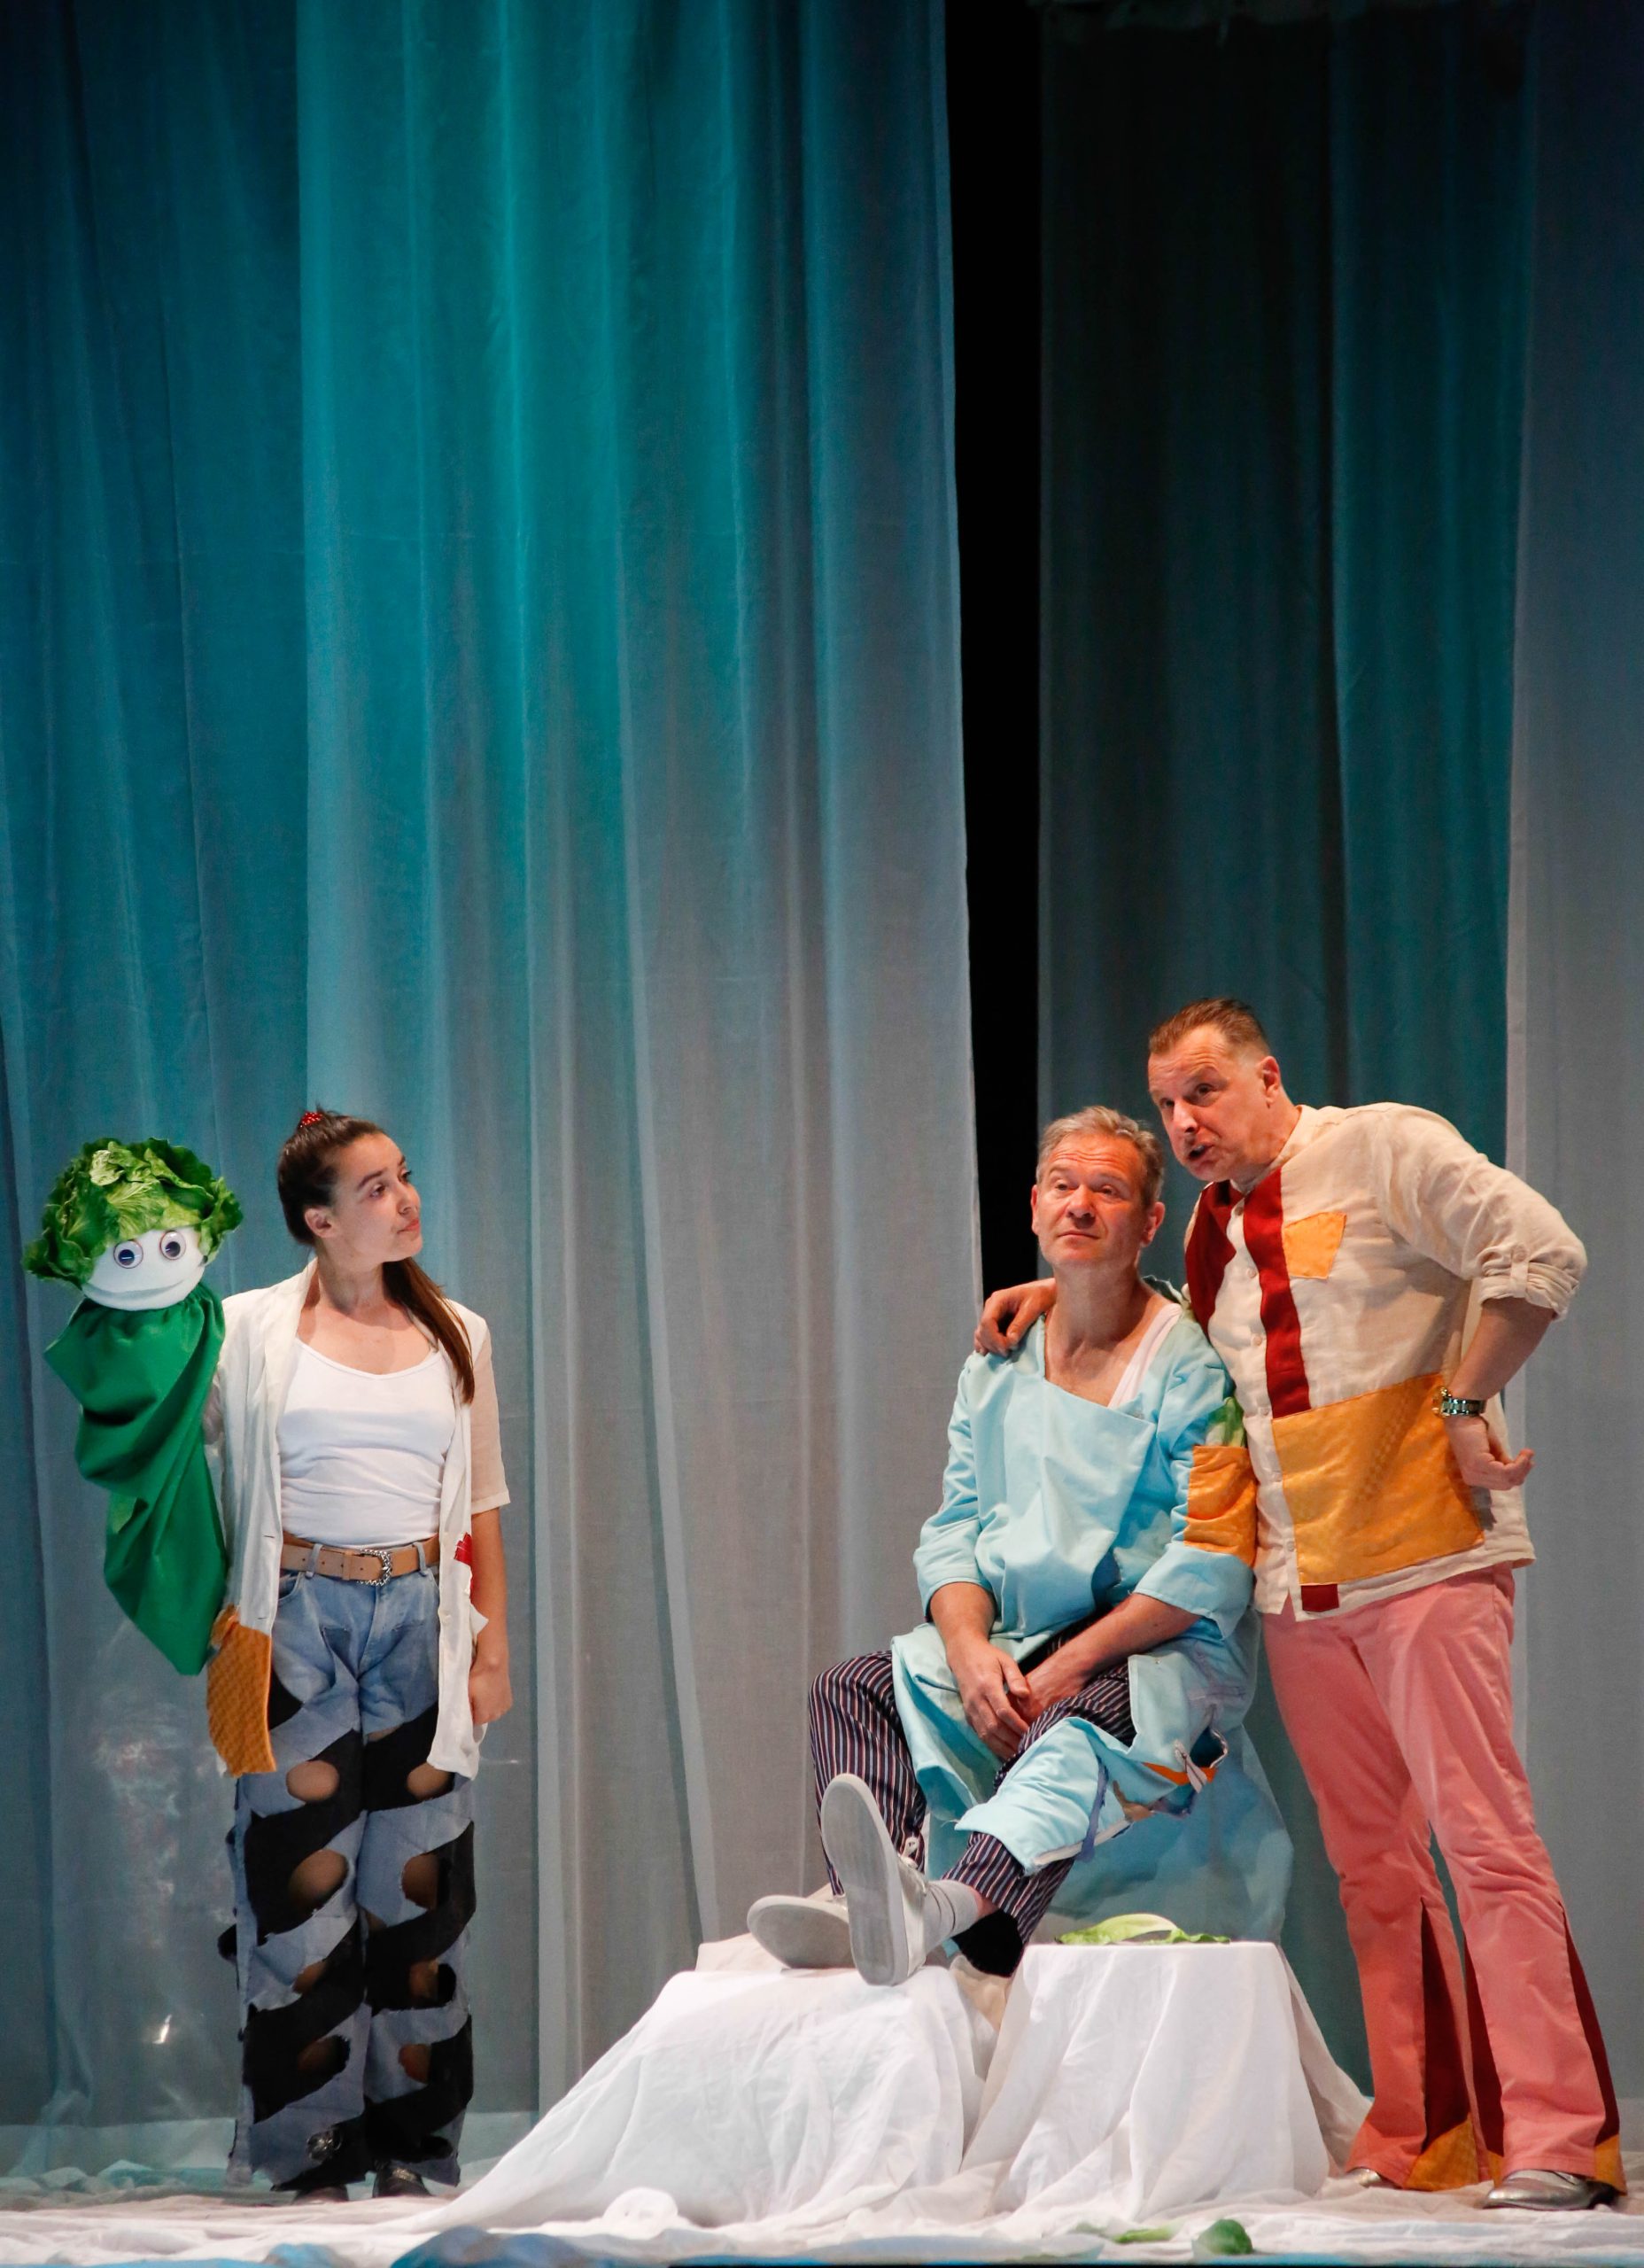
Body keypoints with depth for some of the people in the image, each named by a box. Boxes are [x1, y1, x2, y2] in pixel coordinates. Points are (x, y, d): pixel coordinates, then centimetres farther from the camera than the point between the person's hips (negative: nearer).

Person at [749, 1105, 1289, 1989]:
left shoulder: (1190, 1368, -3)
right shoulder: (997, 1367, 16)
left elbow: (1210, 1568, -11)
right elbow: (952, 1532, 11)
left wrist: (1066, 1667, -18)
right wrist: (973, 1651, -11)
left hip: (1163, 1654, -6)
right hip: (1017, 1649, 7)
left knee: (1073, 1727, -39)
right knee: (854, 1690, -19)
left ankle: (946, 1905, -68)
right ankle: (863, 1905, -45)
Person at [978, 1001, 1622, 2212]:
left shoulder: (1384, 1150, -4)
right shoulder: (1216, 1223, 18)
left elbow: (1541, 1255, -14)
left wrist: (1463, 1399, -11)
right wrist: (1064, 1290, 23)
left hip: (1423, 1563, -7)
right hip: (1301, 1589, 7)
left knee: (1485, 1838, -13)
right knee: (1372, 1865, 7)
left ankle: (1557, 2138, -16)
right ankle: (1423, 2138, 11)